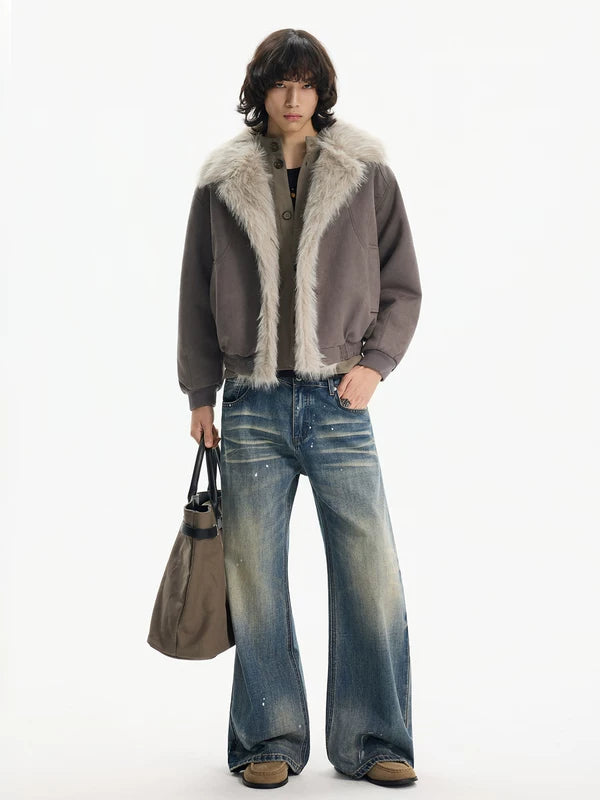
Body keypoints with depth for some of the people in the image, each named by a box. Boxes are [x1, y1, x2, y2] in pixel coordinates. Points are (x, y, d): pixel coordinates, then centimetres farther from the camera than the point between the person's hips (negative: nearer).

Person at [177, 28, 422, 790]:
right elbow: (197, 296, 12)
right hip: (252, 408, 1)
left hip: (338, 405, 0)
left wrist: (374, 362, -5)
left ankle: (371, 740, 13)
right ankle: (269, 741, 18)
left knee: (371, 576, -2)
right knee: (254, 580, 4)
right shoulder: (222, 183, 7)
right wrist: (200, 394, 10)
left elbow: (402, 286, 9)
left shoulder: (366, 175, 5)